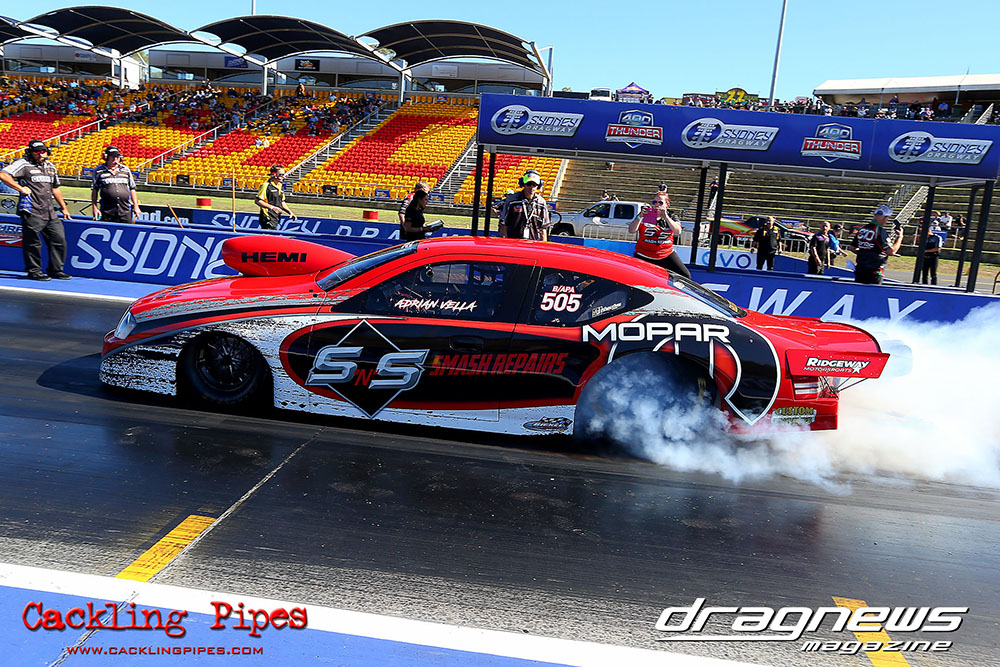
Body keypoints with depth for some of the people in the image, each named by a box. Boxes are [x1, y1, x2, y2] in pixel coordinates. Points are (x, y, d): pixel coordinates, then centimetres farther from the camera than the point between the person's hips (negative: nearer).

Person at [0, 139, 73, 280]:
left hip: (49, 211, 7)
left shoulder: (50, 167, 18)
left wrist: (64, 208, 27)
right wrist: (21, 188, -14)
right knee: (33, 242, -2)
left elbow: (55, 188, 27)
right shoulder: (23, 164, -3)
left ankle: (56, 270, 14)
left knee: (59, 238, 4)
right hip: (31, 212, -6)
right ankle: (33, 271, 9)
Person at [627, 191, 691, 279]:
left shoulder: (671, 217, 7)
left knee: (685, 276, -6)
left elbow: (677, 231, -13)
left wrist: (665, 217, -22)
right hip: (644, 257, -2)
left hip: (666, 255, 2)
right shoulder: (644, 215, 3)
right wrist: (641, 216, -21)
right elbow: (631, 231, -9)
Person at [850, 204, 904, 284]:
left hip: (859, 269, 6)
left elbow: (852, 247, 15)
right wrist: (900, 236, -4)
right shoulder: (881, 231, -13)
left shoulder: (862, 228, 6)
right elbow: (891, 251, -15)